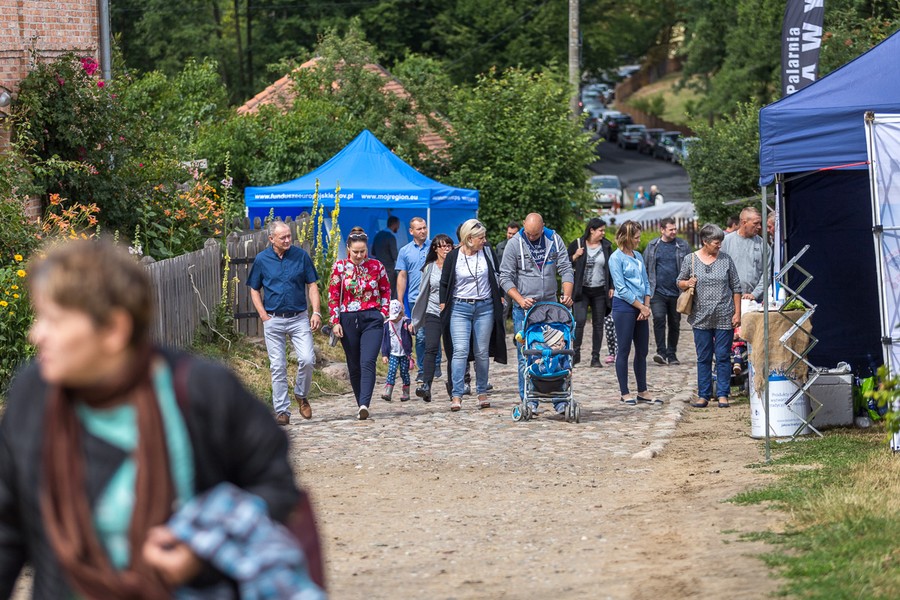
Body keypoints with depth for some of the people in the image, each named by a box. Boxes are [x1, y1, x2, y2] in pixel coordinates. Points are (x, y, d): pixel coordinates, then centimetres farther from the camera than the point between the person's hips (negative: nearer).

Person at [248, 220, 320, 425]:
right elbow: (254, 290, 10)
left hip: (299, 318, 0)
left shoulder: (301, 255, 1)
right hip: (273, 320, 0)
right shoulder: (262, 259, 1)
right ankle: (282, 410, 8)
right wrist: (263, 315, -2)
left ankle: (301, 395, 13)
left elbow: (312, 285, 6)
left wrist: (316, 312, -6)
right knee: (278, 367, 1)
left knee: (307, 360, -13)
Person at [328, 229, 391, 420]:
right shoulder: (340, 267, 2)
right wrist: (335, 322, -2)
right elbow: (333, 296, 4)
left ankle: (364, 405, -27)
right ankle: (361, 405, 18)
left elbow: (386, 291, 15)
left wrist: (383, 313, 4)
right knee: (354, 366, 7)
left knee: (368, 363, -17)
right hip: (348, 320, 1)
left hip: (372, 320, -1)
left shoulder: (376, 266, 3)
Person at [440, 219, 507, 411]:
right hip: (460, 308, -2)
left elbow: (495, 278, 15)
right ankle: (456, 396, -16)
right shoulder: (453, 257, -2)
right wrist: (443, 307, 2)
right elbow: (444, 284, 5)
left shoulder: (486, 253, 5)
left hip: (485, 308, 3)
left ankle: (482, 393, 16)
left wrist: (500, 298, 12)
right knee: (460, 351, -13)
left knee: (482, 352, 5)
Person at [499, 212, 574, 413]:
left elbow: (566, 269, 4)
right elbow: (505, 277, -3)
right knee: (526, 356, -3)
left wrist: (567, 295, -12)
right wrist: (521, 300, -15)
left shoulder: (554, 240, 2)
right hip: (524, 308, -2)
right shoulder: (515, 244, -4)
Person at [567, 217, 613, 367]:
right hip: (582, 291, -3)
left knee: (598, 324, 3)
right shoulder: (577, 244, -2)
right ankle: (576, 352, -2)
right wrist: (575, 257, -14)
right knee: (580, 320, -16)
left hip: (600, 291, 3)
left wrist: (611, 287, 5)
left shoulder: (606, 246, 6)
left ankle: (595, 357, 9)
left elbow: (611, 268, 12)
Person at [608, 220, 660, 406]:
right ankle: (625, 393, 4)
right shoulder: (616, 258, -8)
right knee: (624, 350, -2)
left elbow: (645, 282, 15)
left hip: (640, 309, 7)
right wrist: (641, 306, -10)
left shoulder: (638, 256, 13)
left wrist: (647, 305, 0)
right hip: (623, 307, -7)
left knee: (642, 351, 10)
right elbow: (622, 288, -12)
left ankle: (642, 392, 17)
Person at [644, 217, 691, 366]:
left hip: (676, 292, 1)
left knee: (675, 324, 8)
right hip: (658, 291, -1)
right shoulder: (652, 246, 6)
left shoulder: (683, 246, 4)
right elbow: (645, 268, 9)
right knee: (658, 319, -18)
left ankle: (671, 354, 20)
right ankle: (661, 352, -17)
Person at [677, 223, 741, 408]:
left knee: (723, 357, 1)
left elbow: (736, 287, 6)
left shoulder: (725, 259, 3)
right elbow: (680, 282, 12)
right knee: (703, 358, 6)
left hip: (724, 317, 0)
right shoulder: (690, 260, 2)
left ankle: (723, 395, 8)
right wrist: (687, 283, -12)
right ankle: (703, 395, 12)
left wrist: (737, 313, 2)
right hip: (701, 318, 0)